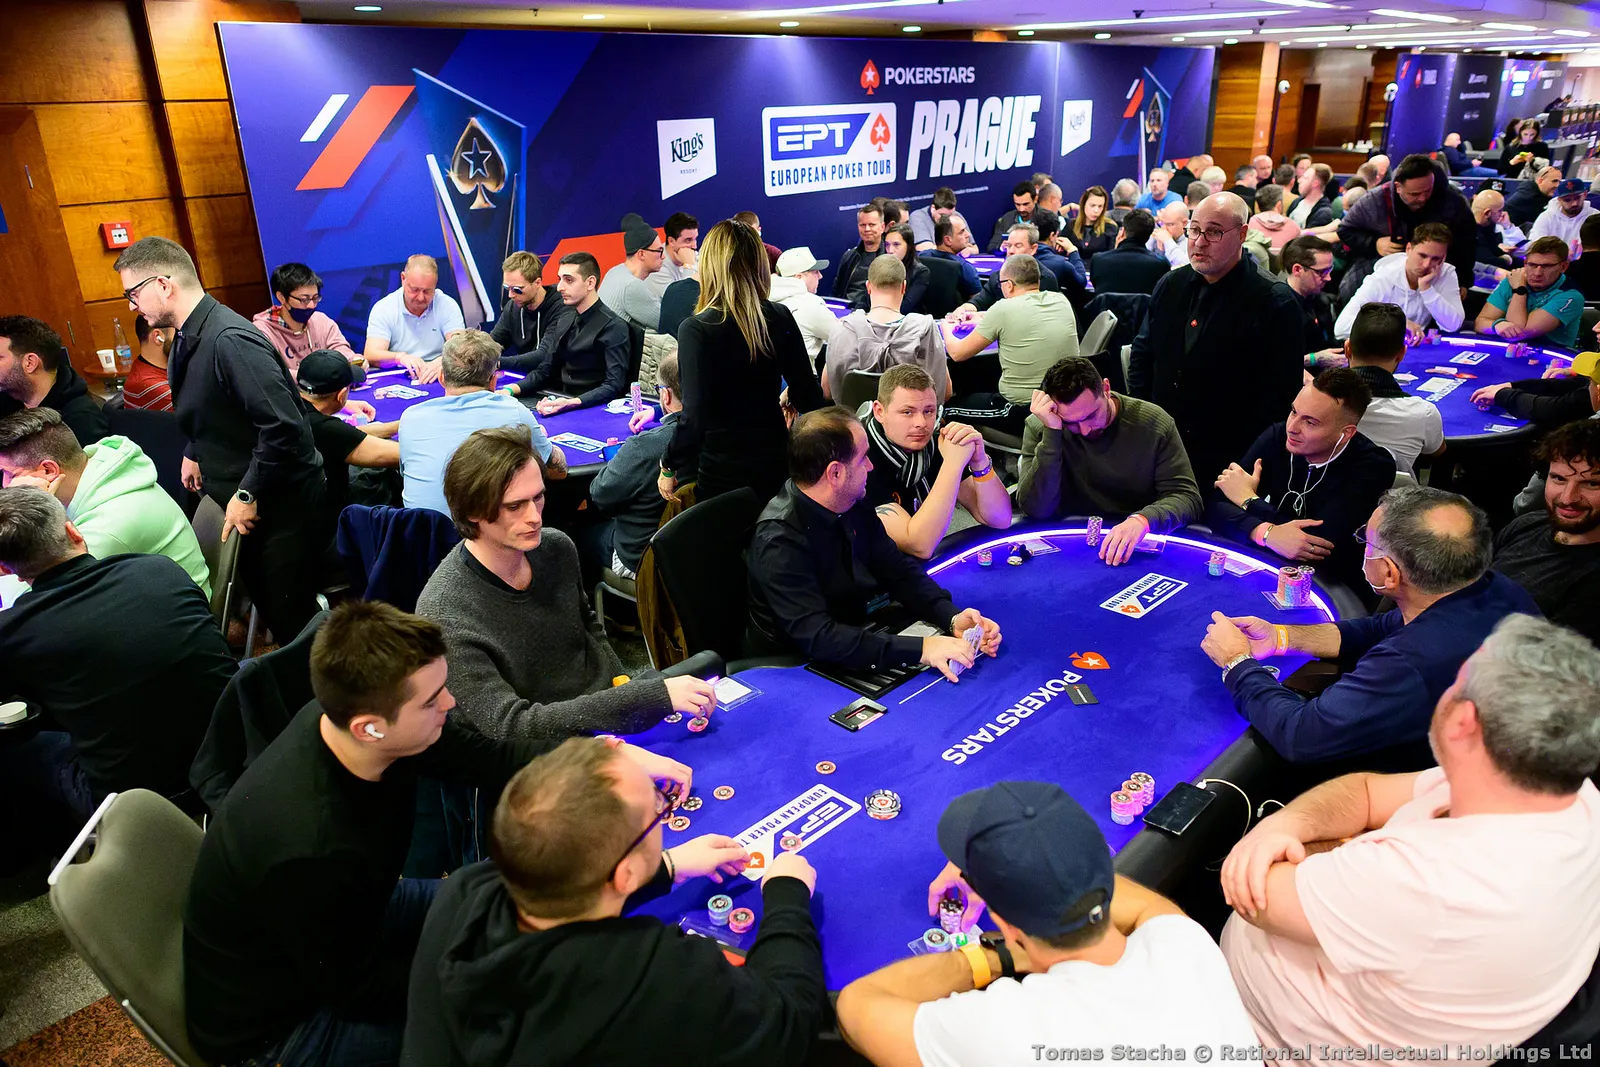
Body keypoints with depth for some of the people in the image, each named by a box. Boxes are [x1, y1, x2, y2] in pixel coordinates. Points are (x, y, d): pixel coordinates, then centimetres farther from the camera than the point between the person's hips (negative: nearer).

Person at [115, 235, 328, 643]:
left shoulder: (230, 340, -24)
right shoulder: (189, 338, 7)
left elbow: (284, 427, -29)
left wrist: (249, 494, -21)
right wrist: (196, 453, 12)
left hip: (281, 505, -10)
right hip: (239, 500, 10)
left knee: (293, 620, -2)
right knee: (266, 604, 18)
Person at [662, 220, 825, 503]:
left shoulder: (697, 329, -18)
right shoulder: (780, 318, -4)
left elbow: (695, 417, -21)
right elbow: (808, 396, 0)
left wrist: (669, 467, -7)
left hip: (723, 471, -4)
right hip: (774, 461, 4)